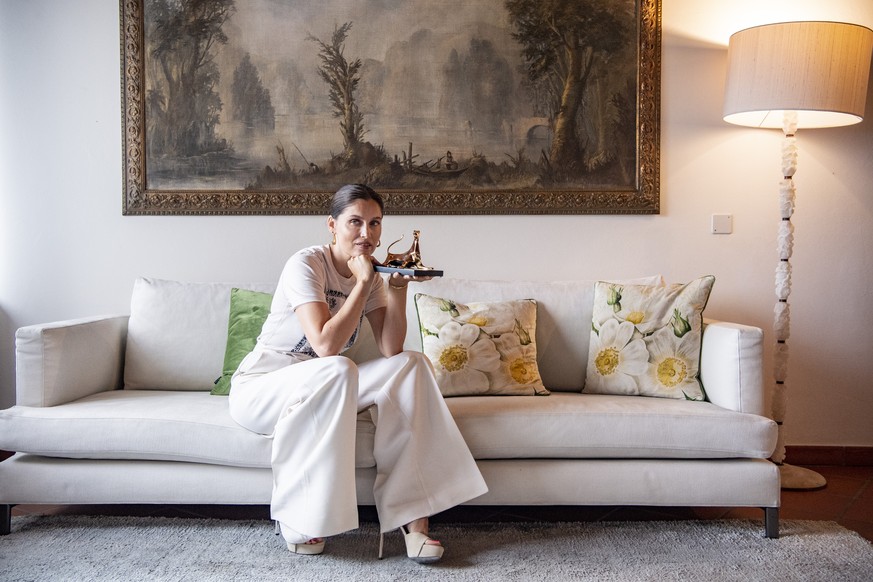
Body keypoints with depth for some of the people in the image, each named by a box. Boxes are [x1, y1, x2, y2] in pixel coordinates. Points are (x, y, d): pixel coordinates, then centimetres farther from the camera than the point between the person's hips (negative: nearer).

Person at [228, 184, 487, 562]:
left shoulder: (370, 276, 1)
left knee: (412, 364, -14)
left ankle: (412, 514, -18)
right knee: (336, 371, -37)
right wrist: (363, 282, -26)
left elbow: (391, 350, -10)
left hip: (322, 388, 7)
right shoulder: (306, 264, -18)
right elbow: (325, 345, -30)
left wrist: (398, 285, -18)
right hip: (257, 389, -6)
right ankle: (297, 522, -22)